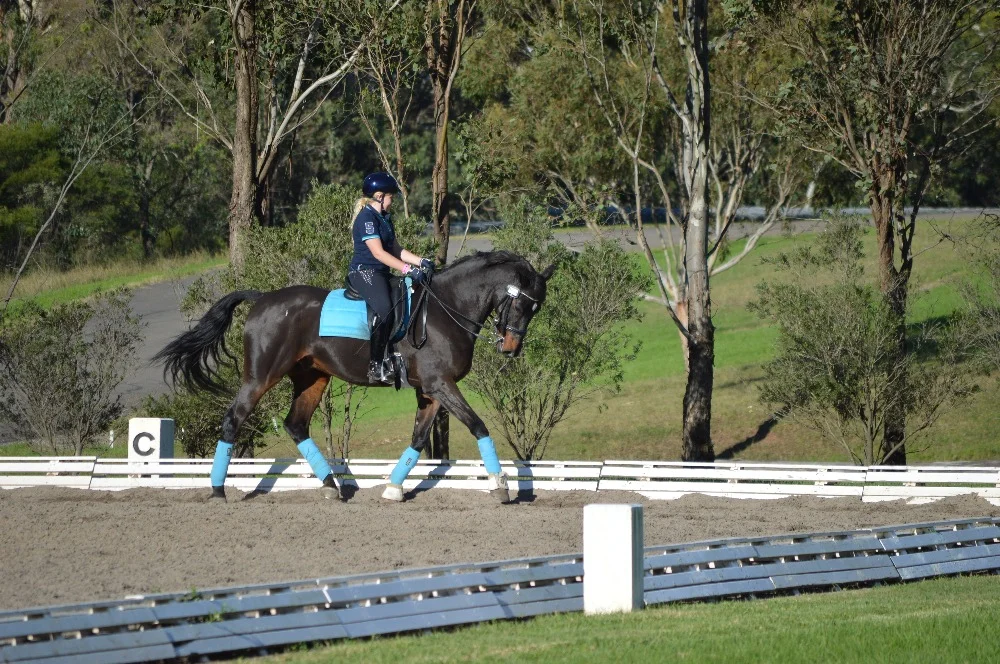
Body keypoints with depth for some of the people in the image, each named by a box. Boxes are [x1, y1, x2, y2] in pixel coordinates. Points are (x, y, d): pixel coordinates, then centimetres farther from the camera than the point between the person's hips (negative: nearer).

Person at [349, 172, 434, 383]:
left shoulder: (384, 218, 18)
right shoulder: (366, 218, -13)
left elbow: (396, 250, 19)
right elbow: (379, 253, -20)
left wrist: (420, 261, 4)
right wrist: (408, 269, -25)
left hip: (380, 274, 11)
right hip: (364, 272, -11)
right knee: (384, 309, -29)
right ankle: (376, 366, -30)